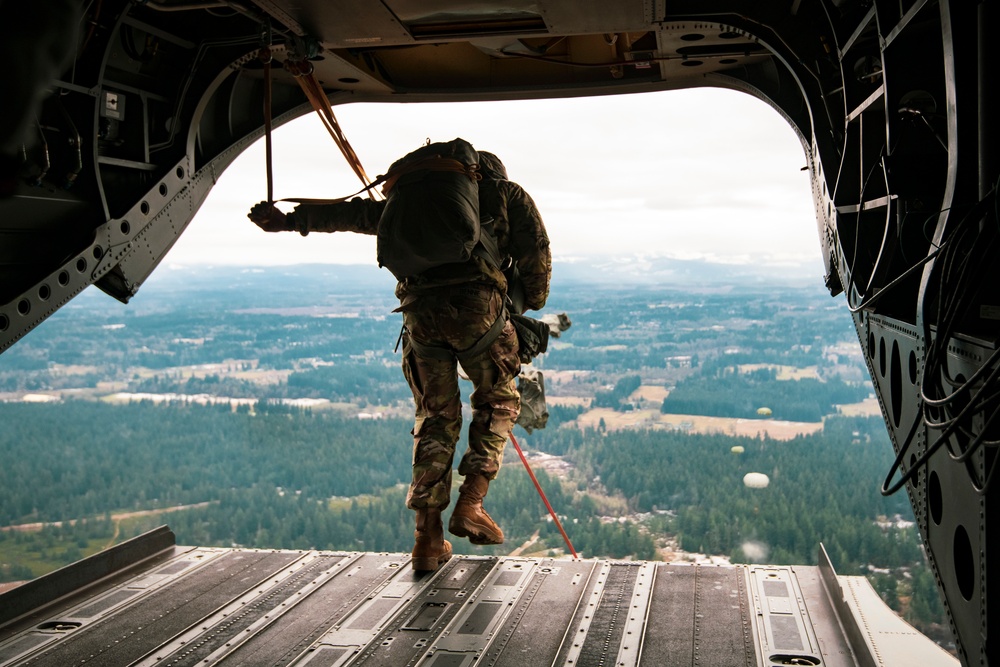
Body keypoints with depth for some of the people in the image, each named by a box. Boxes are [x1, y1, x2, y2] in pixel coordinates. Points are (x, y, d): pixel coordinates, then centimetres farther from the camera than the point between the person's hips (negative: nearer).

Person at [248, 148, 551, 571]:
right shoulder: (509, 194, 22)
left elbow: (356, 213, 29)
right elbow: (535, 250, 9)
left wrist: (290, 220, 35)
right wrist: (529, 305, 21)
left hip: (421, 311, 3)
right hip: (478, 305, -2)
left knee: (435, 418, 13)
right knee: (498, 402, 19)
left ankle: (428, 537, 9)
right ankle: (470, 504, 5)